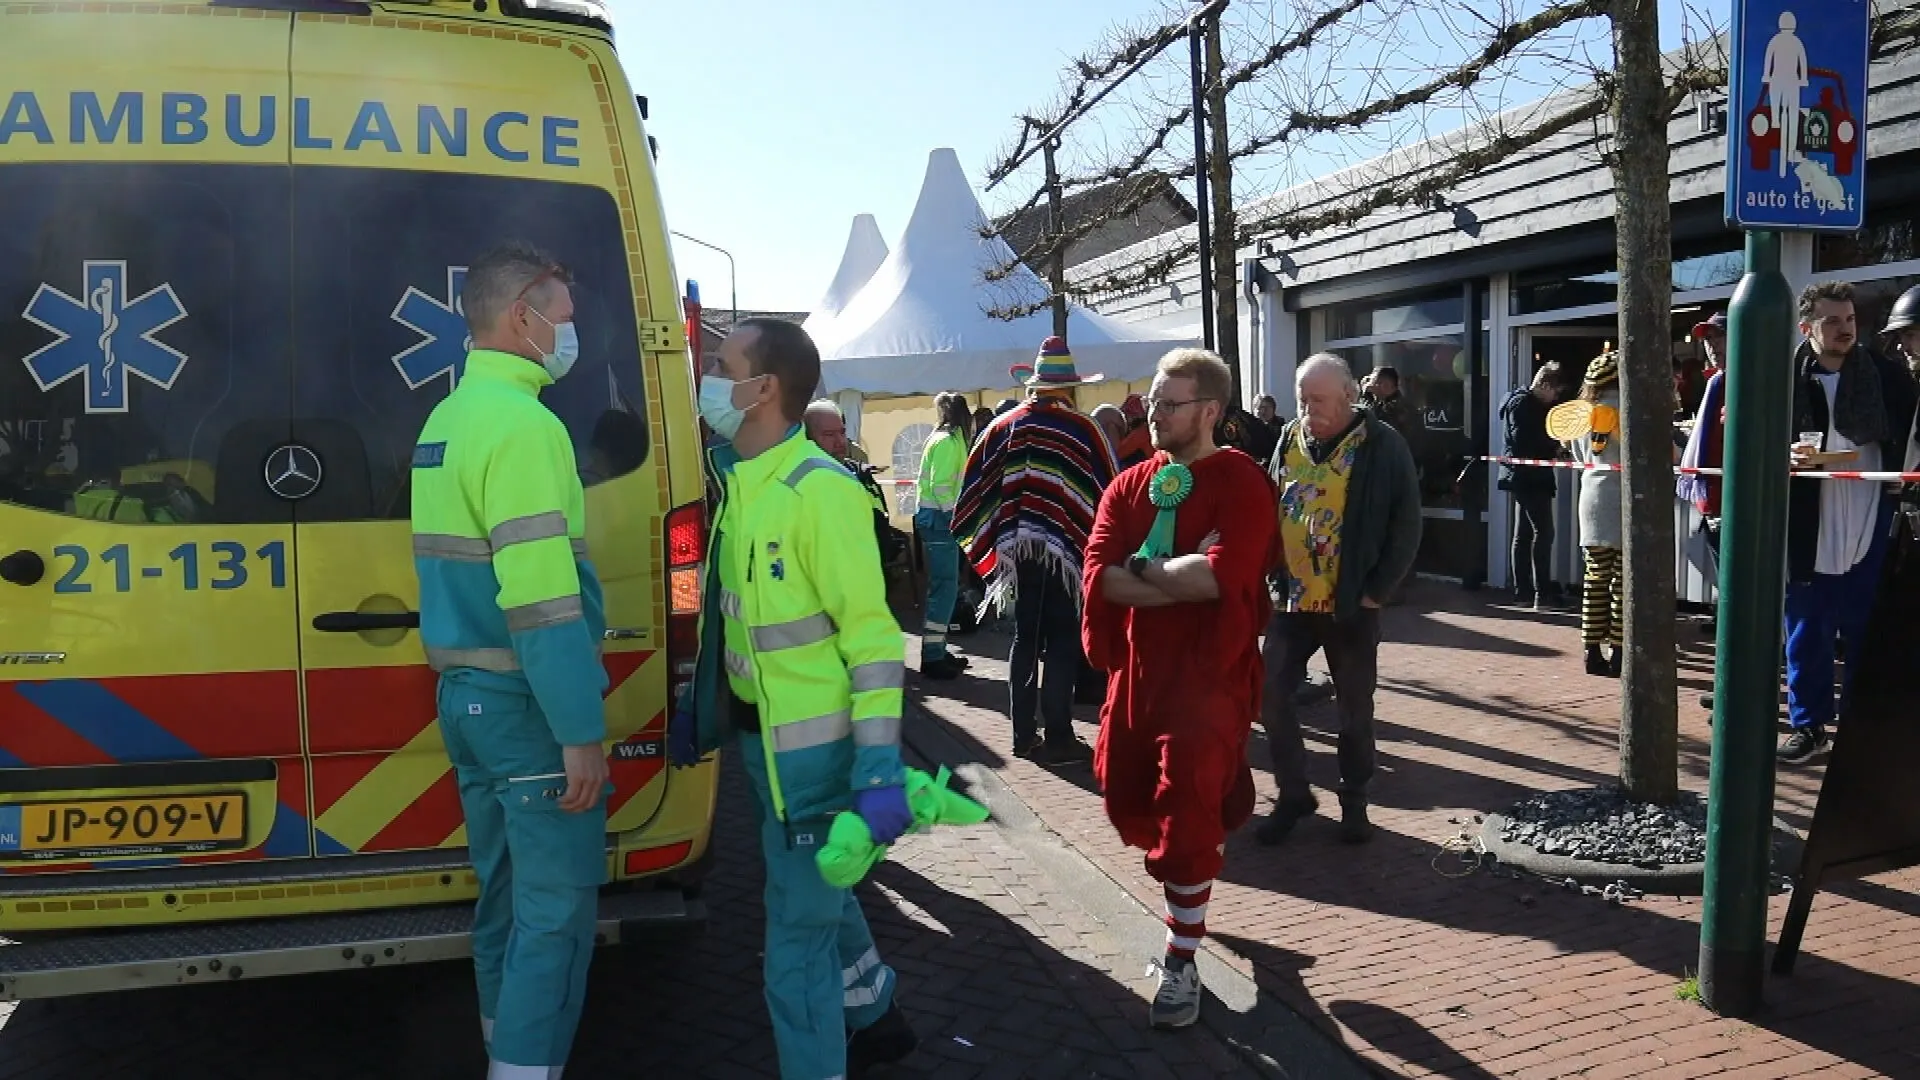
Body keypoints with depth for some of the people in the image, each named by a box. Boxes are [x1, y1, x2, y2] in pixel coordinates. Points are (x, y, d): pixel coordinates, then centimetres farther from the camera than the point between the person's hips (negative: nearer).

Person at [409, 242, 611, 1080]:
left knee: (507, 896, 19)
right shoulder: (523, 424, -17)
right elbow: (542, 600, -23)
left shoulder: (445, 420, 13)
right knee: (556, 911, 0)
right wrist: (581, 730, -20)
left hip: (465, 693, 10)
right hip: (524, 702, -10)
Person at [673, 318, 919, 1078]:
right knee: (816, 894, 25)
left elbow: (872, 635, -21)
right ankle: (875, 1019, 48)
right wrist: (696, 705, 18)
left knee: (797, 934, 1)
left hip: (812, 747, -9)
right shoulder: (739, 482, 7)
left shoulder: (819, 489, -19)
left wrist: (880, 768, -24)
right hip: (759, 738, 9)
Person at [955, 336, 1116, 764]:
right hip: (1066, 548, -4)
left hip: (1018, 548, 4)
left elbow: (976, 490, 5)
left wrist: (989, 543, 13)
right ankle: (1058, 738, 5)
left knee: (1025, 638, 14)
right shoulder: (1083, 431, -7)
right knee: (1063, 643, 4)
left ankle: (1024, 734, 18)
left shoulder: (1002, 427, 4)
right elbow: (1106, 495, -5)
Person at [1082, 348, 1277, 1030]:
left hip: (1210, 677, -6)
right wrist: (1185, 577, -18)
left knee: (1184, 816, -7)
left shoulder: (1242, 484, -9)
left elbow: (1222, 576, -25)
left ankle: (1182, 963, 9)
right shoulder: (1129, 485, 6)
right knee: (1127, 799, 14)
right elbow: (1097, 578, -7)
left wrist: (1144, 568, -11)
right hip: (1138, 673, 6)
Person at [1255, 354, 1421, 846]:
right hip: (1291, 600, 4)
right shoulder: (1289, 440, 6)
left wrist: (1376, 592, -10)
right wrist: (1274, 580, 6)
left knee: (1355, 707, 7)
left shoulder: (1382, 445, -8)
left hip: (1351, 604, -4)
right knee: (1270, 695, 2)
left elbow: (1405, 526, -7)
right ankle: (1293, 794, 19)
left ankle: (1354, 802, 24)